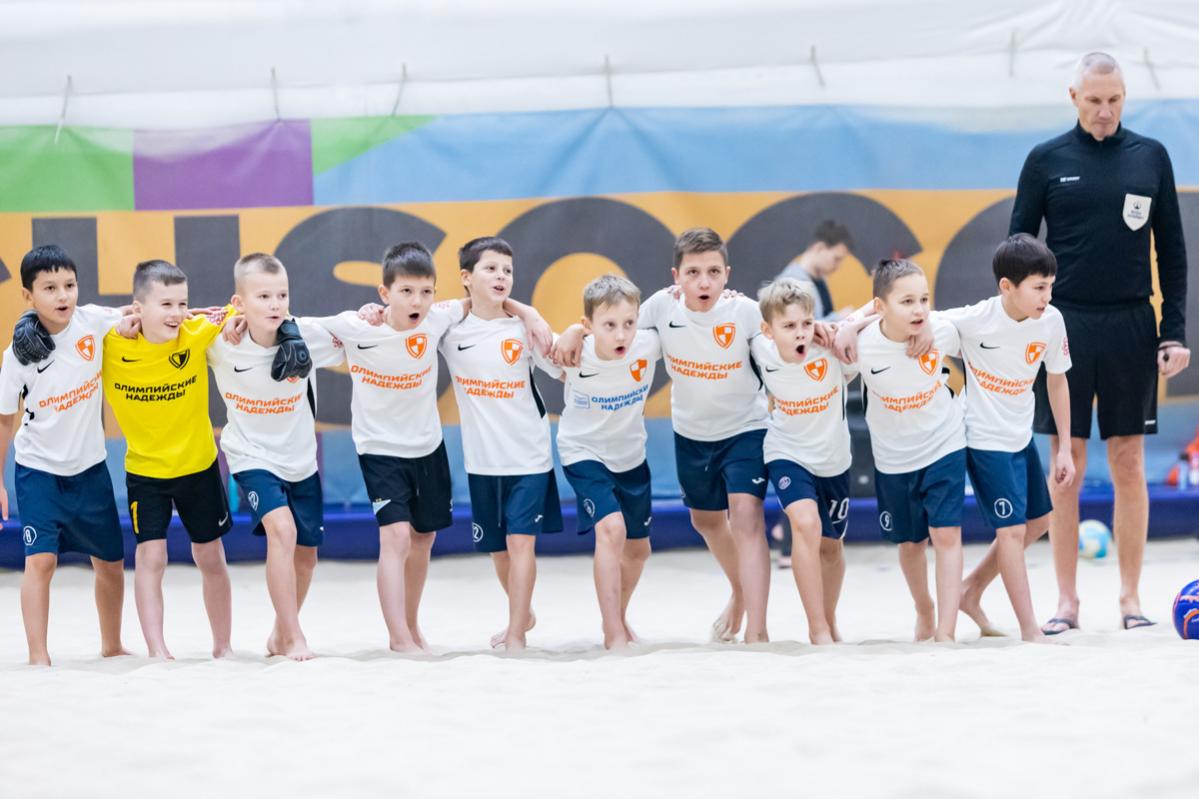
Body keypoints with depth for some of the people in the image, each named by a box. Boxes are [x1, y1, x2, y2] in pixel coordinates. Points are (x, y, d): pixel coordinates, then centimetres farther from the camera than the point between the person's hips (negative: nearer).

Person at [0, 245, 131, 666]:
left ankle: (112, 646, 31)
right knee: (41, 560, -17)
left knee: (111, 562, 12)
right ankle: (38, 655, -12)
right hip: (39, 469, -3)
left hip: (90, 465, 3)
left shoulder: (92, 322, -12)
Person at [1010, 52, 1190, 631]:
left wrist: (1175, 332, 2)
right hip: (1066, 326, -1)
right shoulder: (1047, 160, 3)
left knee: (1129, 466, 4)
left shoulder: (1150, 157, 6)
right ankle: (1067, 601, 8)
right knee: (1066, 468, 1)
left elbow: (1172, 251, 9)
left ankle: (1130, 598, 11)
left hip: (1131, 328, 1)